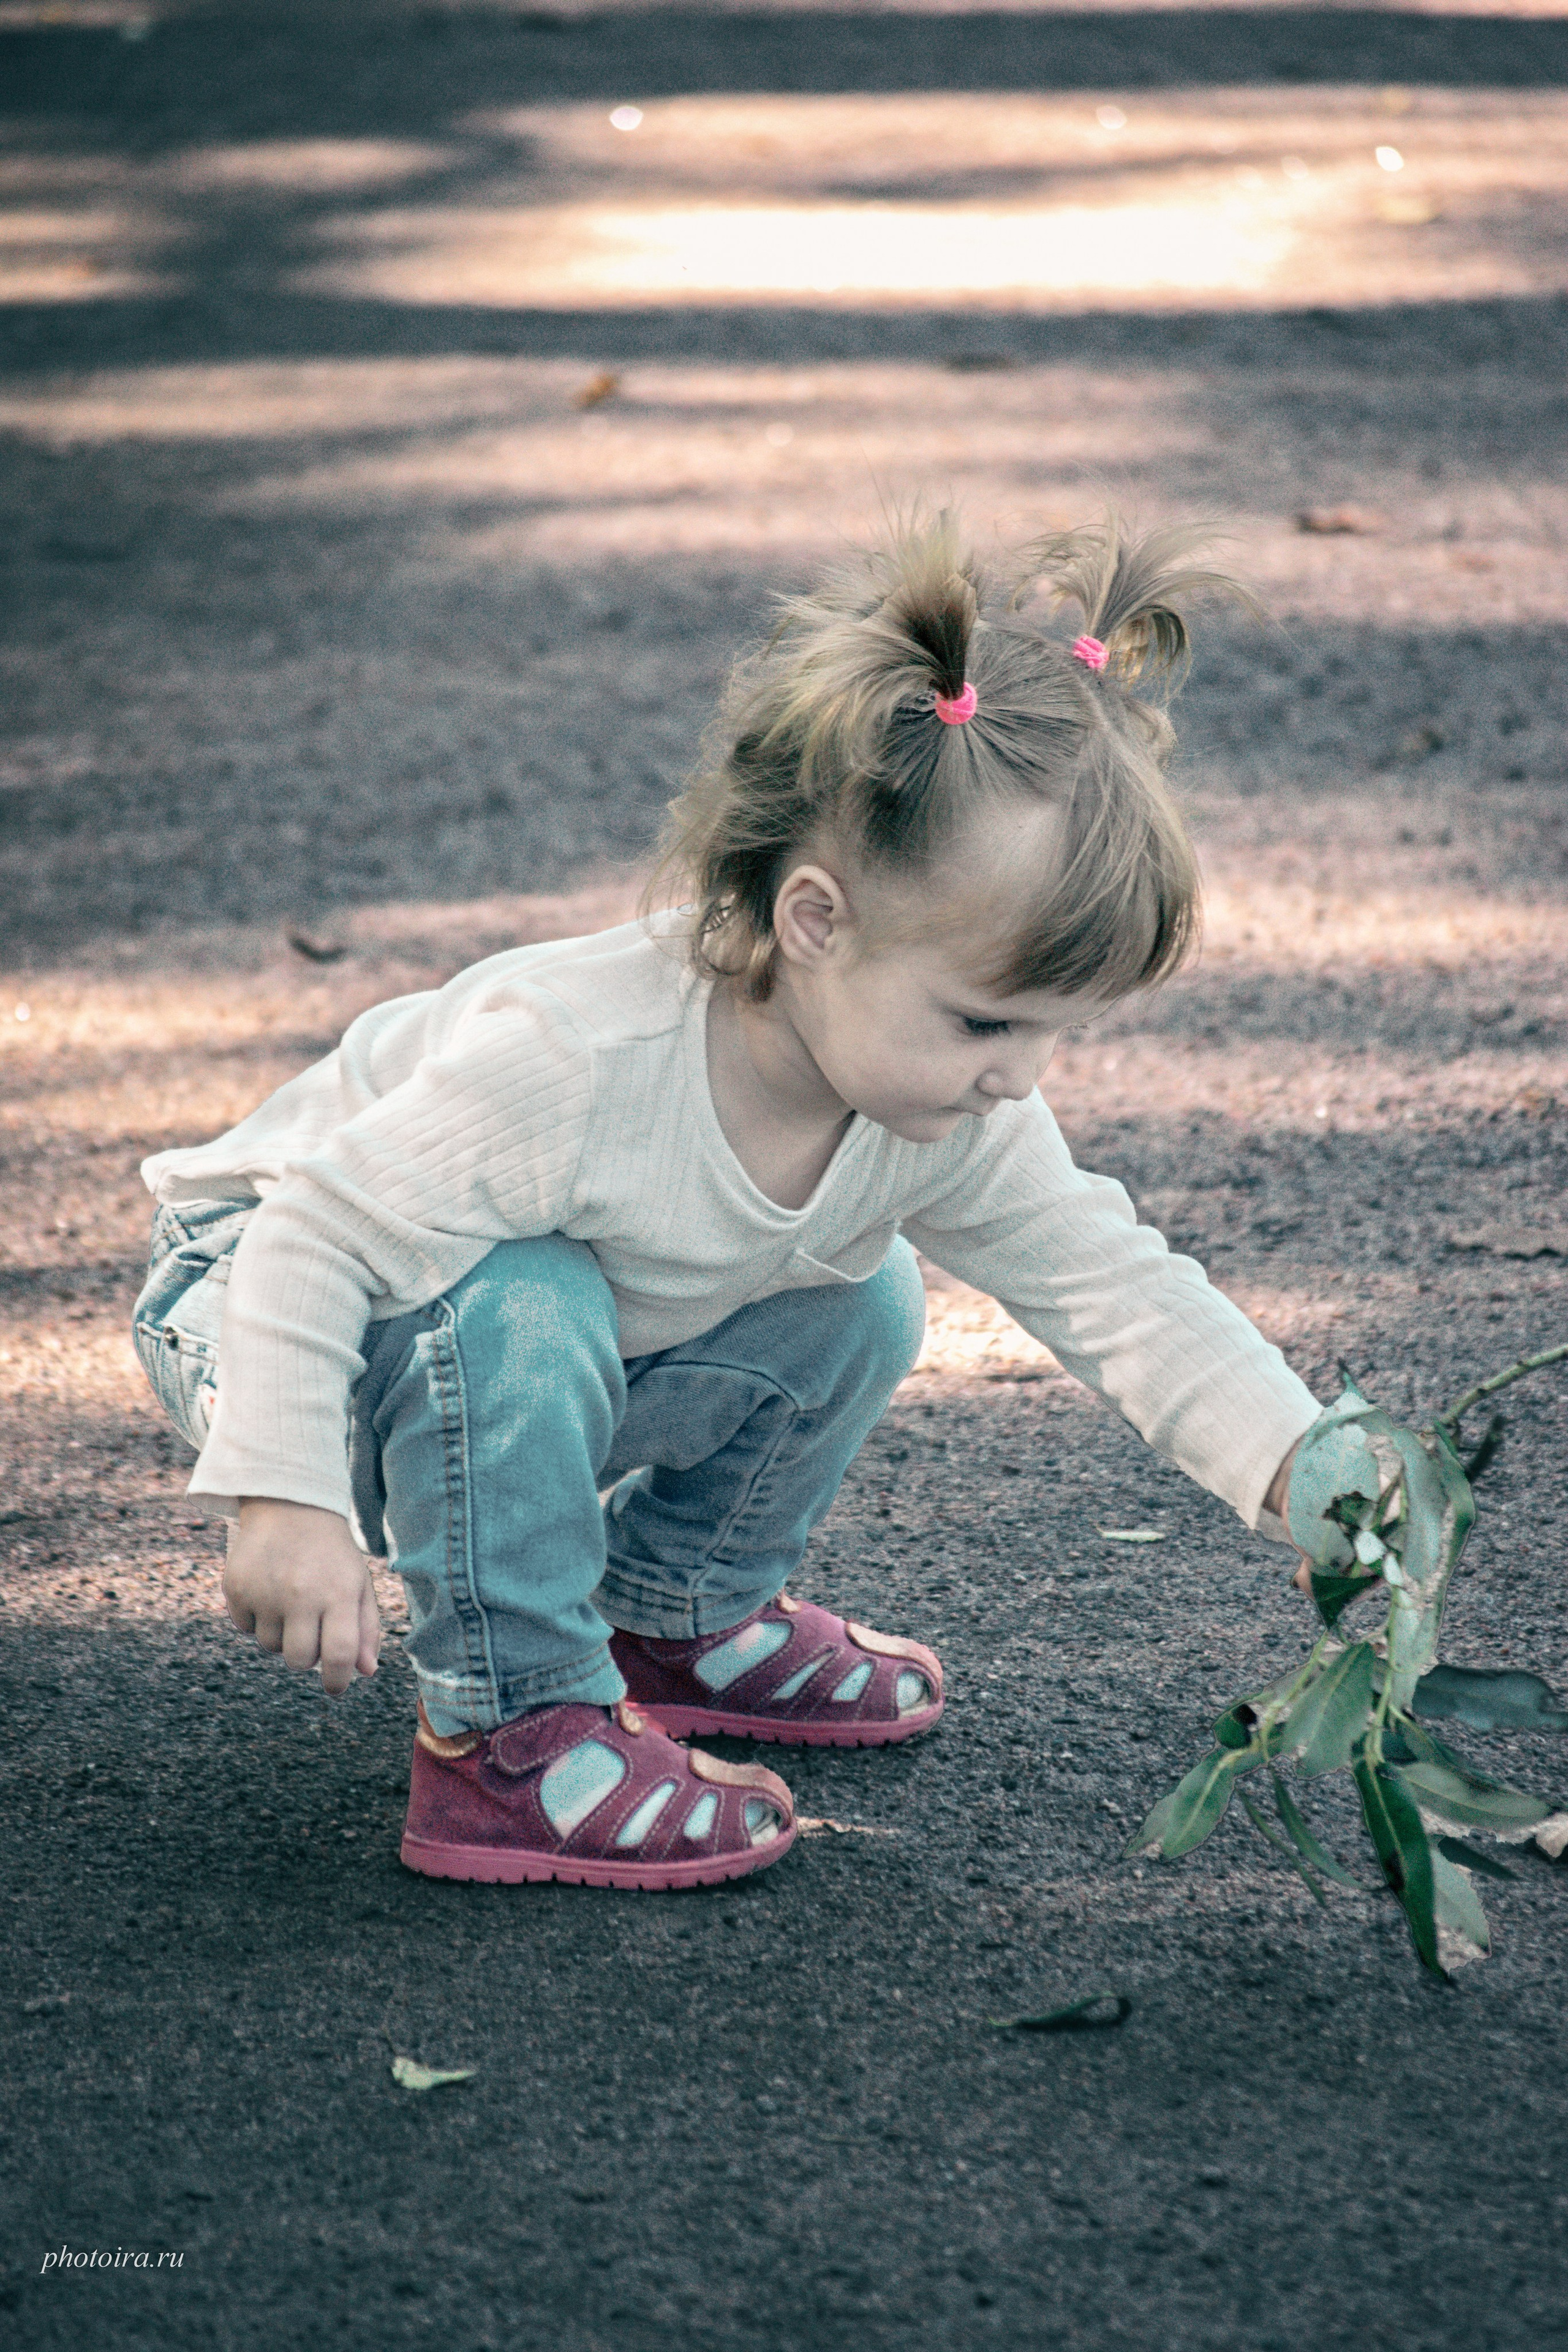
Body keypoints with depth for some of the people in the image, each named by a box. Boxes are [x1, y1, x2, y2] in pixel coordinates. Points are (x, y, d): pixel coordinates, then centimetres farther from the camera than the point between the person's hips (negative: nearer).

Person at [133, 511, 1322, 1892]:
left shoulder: (953, 1119, -18)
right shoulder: (568, 1057, -40)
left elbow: (1117, 1291, -13)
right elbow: (321, 1235, -34)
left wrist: (1303, 1473, -25)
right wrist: (284, 1500, -41)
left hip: (566, 1355, 7)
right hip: (258, 1291, -7)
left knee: (861, 1310, -4)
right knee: (518, 1314, -37)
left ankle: (680, 1616, 18)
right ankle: (509, 1736, -21)